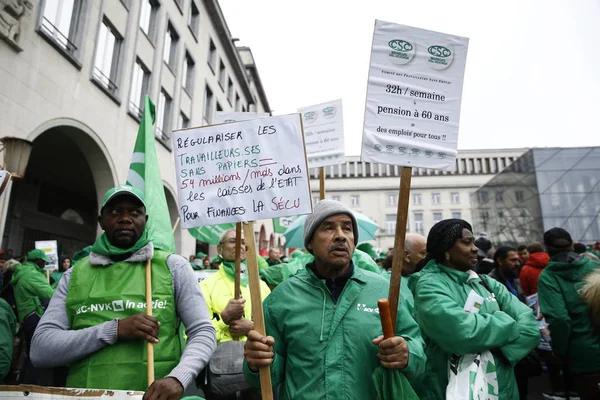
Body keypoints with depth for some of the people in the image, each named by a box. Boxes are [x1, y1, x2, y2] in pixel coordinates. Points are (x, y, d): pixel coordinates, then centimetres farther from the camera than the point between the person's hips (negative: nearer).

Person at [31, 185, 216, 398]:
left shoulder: (172, 265, 3)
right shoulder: (76, 274, 8)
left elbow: (203, 332, 0)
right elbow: (40, 350, 1)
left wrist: (177, 378, -17)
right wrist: (115, 329, -12)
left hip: (154, 393, -1)